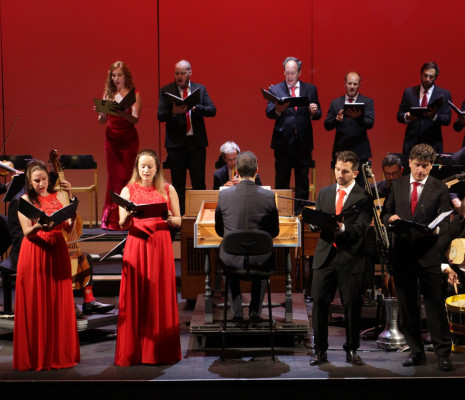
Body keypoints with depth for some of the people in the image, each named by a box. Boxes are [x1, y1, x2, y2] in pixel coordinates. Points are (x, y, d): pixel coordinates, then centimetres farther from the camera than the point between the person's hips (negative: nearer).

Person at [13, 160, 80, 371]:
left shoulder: (59, 196, 9)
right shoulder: (25, 200, 4)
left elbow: (69, 227, -2)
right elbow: (27, 232, -6)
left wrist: (71, 198, -11)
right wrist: (39, 226, -27)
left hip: (57, 253, 2)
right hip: (34, 256, -2)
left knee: (59, 304, 3)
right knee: (35, 306, -1)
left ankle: (60, 354, 12)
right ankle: (35, 357, 7)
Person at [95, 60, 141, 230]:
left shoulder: (134, 94, 0)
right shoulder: (108, 94, 10)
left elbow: (135, 119, -12)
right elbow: (102, 120, 8)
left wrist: (124, 114, -33)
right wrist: (101, 113, -15)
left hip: (128, 140, -3)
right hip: (111, 139, 3)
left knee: (125, 177, -6)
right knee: (113, 176, 4)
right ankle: (110, 219, 7)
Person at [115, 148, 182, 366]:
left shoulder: (167, 190, 9)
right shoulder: (128, 190, 8)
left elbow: (179, 221, 7)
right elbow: (122, 224, 1)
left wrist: (169, 219, -13)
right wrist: (128, 215, -20)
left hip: (161, 245, 0)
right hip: (136, 245, 0)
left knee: (161, 296, -1)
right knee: (135, 297, -2)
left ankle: (161, 351, 8)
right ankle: (132, 352, 5)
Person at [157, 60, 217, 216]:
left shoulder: (200, 89, 8)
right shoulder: (166, 90, 4)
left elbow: (212, 110, -2)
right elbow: (160, 116, -5)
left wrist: (194, 107, -18)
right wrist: (173, 112, -26)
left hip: (197, 142, 1)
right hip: (176, 143, -1)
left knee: (199, 183, 1)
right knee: (178, 184, 5)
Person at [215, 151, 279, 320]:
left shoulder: (224, 194, -8)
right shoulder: (268, 196, -10)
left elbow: (219, 230, 5)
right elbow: (274, 231, 1)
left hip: (232, 259, 0)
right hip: (259, 260, 0)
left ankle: (236, 311, 34)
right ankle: (255, 311, 35)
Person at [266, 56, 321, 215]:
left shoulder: (310, 89, 8)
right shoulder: (275, 89, 4)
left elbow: (318, 114, 5)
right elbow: (269, 112, -8)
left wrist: (315, 111, -19)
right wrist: (277, 110, -30)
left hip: (303, 142, 1)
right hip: (283, 141, -1)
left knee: (302, 179, 6)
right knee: (281, 180, 6)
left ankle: (300, 211, 14)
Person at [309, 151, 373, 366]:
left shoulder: (364, 197, -1)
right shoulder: (324, 193, 14)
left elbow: (361, 229, -10)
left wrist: (342, 229, -28)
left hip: (351, 258, -3)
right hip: (325, 255, 3)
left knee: (352, 305, 3)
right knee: (319, 302, 1)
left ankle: (351, 350, 18)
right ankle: (320, 350, 11)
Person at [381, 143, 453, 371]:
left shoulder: (439, 189, 0)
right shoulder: (397, 186, 9)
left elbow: (445, 221, -3)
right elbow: (385, 213, 13)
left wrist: (437, 229, -25)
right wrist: (390, 218, -10)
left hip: (428, 252, -3)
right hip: (402, 251, 3)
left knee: (434, 302, -4)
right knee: (407, 305, 9)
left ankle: (443, 353, 5)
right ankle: (416, 352, 19)